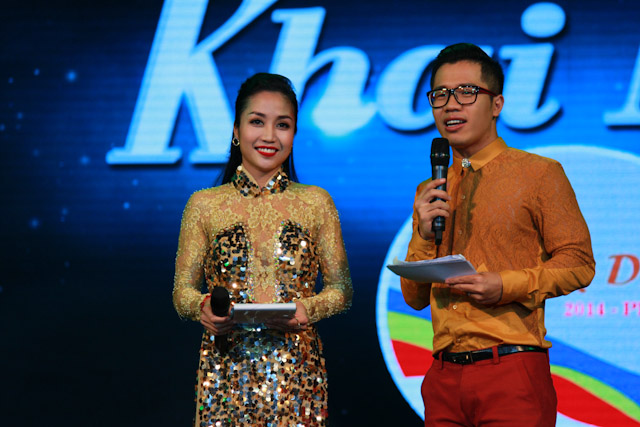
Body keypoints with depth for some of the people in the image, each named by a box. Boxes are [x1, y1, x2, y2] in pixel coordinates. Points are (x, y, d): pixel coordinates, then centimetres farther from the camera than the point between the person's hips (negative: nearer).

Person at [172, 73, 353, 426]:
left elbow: (341, 287, 8)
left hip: (296, 371, 0)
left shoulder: (316, 203, 7)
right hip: (225, 370, 0)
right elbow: (182, 291, 7)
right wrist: (202, 307, -15)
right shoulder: (204, 205, 6)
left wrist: (309, 309, -13)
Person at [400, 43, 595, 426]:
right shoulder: (429, 193, 16)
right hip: (444, 376, 4)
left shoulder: (539, 173, 2)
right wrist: (425, 234, -2)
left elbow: (579, 264, -3)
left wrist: (506, 286, -15)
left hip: (512, 369, -4)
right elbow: (415, 297, 15)